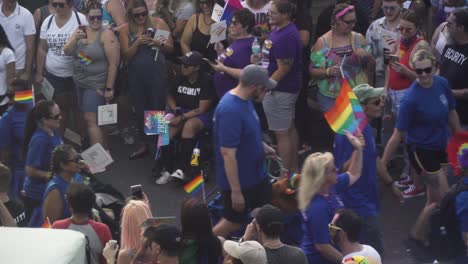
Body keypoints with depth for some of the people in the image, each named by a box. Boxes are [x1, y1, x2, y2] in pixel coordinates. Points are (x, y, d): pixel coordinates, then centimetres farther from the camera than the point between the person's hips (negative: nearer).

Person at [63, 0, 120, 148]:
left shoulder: (106, 35, -13)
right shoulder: (80, 31, 7)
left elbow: (113, 63, -16)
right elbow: (67, 52, 1)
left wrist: (109, 88, -16)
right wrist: (75, 38, -18)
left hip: (97, 85, -7)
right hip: (80, 84, 7)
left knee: (90, 120, -13)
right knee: (90, 120, 13)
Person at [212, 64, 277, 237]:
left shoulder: (245, 100, -1)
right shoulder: (230, 110, -31)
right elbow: (228, 153, -30)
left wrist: (262, 147, 13)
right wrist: (236, 191, -27)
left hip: (256, 174, 9)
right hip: (238, 180, -8)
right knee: (233, 222, 10)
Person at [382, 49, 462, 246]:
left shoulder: (442, 84, -7)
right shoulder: (412, 99, -25)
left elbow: (452, 114, 9)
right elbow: (398, 136, -21)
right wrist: (381, 165, -18)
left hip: (441, 147, 6)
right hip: (421, 150, -6)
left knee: (434, 199, 16)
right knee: (445, 199, -1)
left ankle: (424, 232, 35)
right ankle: (418, 232, 19)